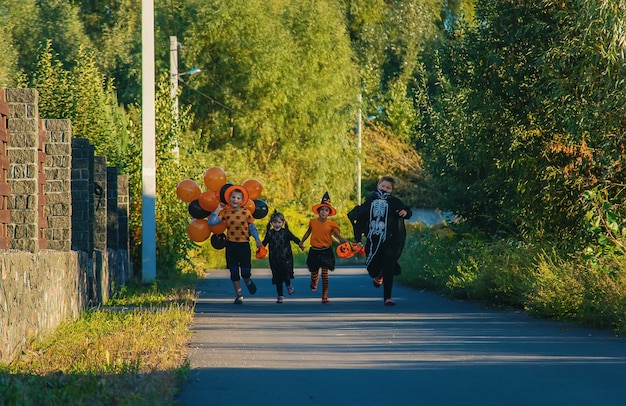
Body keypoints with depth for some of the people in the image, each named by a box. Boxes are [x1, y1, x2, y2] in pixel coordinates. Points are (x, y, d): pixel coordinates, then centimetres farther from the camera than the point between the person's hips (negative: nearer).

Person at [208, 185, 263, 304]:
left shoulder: (246, 213, -5)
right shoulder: (225, 212, -1)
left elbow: (252, 228, 0)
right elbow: (211, 222, -7)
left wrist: (257, 240, -13)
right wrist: (217, 210, -7)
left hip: (244, 244, -2)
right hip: (231, 245, 2)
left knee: (245, 272, -4)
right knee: (234, 272, 5)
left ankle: (248, 282, 34)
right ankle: (239, 295, 18)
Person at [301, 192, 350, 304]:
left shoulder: (331, 224, -7)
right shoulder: (313, 222, -1)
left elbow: (338, 236, -11)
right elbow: (308, 232, 18)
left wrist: (346, 242, -30)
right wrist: (301, 242, 23)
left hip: (326, 251, -2)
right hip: (314, 251, 2)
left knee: (324, 274, -8)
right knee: (314, 273, 11)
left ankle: (325, 297, 1)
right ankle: (314, 282, 51)